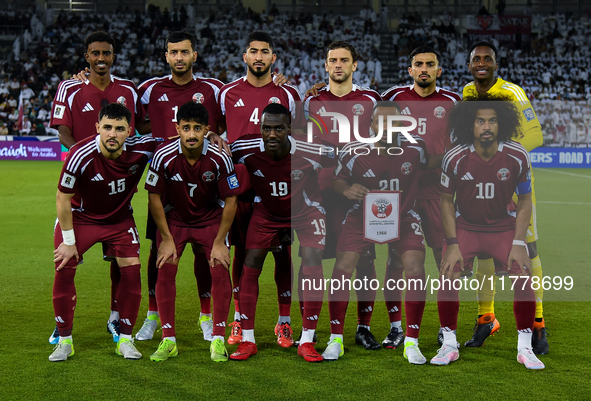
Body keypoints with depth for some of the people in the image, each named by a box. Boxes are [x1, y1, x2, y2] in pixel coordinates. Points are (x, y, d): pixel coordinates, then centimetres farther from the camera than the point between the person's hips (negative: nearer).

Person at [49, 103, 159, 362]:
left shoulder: (141, 149, -23)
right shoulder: (80, 156, -30)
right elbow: (63, 199, -17)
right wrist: (68, 241, -12)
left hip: (120, 218, 2)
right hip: (80, 216, -2)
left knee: (131, 270, -10)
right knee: (63, 270, -12)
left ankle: (125, 340, 5)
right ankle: (64, 341, 5)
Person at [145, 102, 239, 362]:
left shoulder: (219, 158, -22)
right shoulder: (163, 156, -22)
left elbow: (230, 201, -12)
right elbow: (154, 197, -10)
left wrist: (219, 241, -12)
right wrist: (166, 238, -10)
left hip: (211, 218, 0)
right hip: (174, 218, 1)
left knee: (220, 271, -12)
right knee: (165, 271, -11)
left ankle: (218, 340, 1)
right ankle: (168, 340, 1)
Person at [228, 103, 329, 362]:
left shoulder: (310, 154, -30)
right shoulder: (246, 150, -28)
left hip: (306, 211, -1)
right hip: (266, 211, 1)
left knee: (313, 268, -14)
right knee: (250, 267, -8)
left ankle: (307, 342, -1)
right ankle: (247, 340, 4)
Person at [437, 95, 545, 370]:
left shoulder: (518, 156, -15)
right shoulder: (454, 157, -17)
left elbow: (525, 200, -2)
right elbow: (446, 200, -4)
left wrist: (518, 243, -10)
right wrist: (452, 244, -11)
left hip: (504, 226, 1)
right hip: (464, 226, 0)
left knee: (524, 279, -15)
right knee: (448, 278, -18)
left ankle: (525, 348, 3)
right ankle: (449, 345, 1)